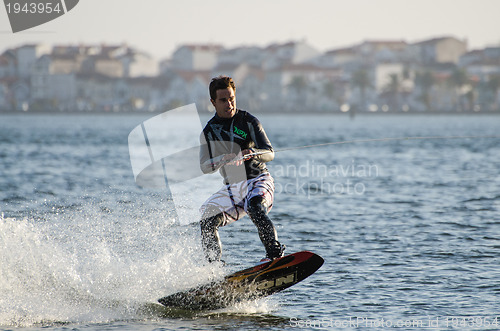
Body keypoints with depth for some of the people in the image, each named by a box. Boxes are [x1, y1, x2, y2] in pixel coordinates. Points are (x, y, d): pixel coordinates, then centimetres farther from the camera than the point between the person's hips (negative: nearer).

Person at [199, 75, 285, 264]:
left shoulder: (248, 121, -2)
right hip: (232, 188, 4)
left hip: (259, 181, -4)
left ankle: (275, 253, -42)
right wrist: (225, 158, -23)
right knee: (207, 223, -10)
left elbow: (270, 154, -8)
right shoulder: (208, 132, 7)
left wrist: (253, 153, -31)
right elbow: (205, 167, -2)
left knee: (255, 208, -35)